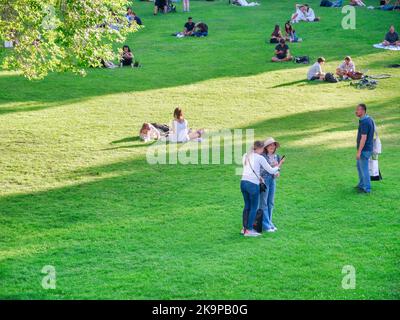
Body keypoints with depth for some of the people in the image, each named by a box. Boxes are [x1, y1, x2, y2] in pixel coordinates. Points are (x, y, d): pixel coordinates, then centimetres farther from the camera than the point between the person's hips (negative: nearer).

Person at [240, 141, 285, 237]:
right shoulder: (260, 158, -6)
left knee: (247, 206, 17)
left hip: (243, 182, 6)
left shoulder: (245, 156, 12)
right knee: (254, 207, 4)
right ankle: (249, 230, 4)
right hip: (253, 184, -6)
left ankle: (244, 228, 20)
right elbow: (271, 171, 0)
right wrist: (279, 165, 15)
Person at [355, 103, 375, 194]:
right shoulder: (369, 119, 7)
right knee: (359, 166, 23)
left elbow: (363, 138, -26)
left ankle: (366, 188, 12)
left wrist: (359, 152, -24)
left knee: (364, 169, 2)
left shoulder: (364, 122, -24)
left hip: (364, 150, -10)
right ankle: (361, 184, 34)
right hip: (368, 147, 10)